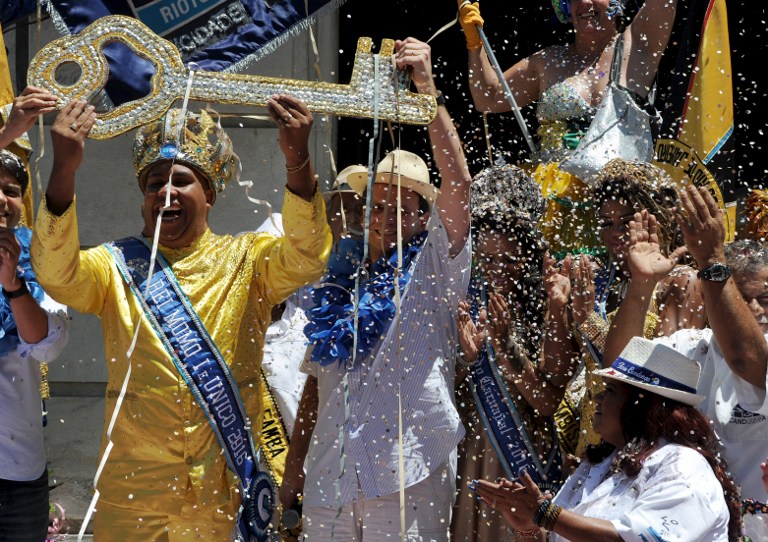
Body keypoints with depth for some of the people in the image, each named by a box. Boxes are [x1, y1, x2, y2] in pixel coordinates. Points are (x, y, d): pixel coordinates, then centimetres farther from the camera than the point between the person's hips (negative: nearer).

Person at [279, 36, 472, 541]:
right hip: (329, 478, 5)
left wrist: (427, 89, -17)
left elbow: (458, 181, -11)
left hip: (409, 475, -5)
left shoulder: (431, 266, 4)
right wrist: (293, 474, 15)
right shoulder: (339, 289, 19)